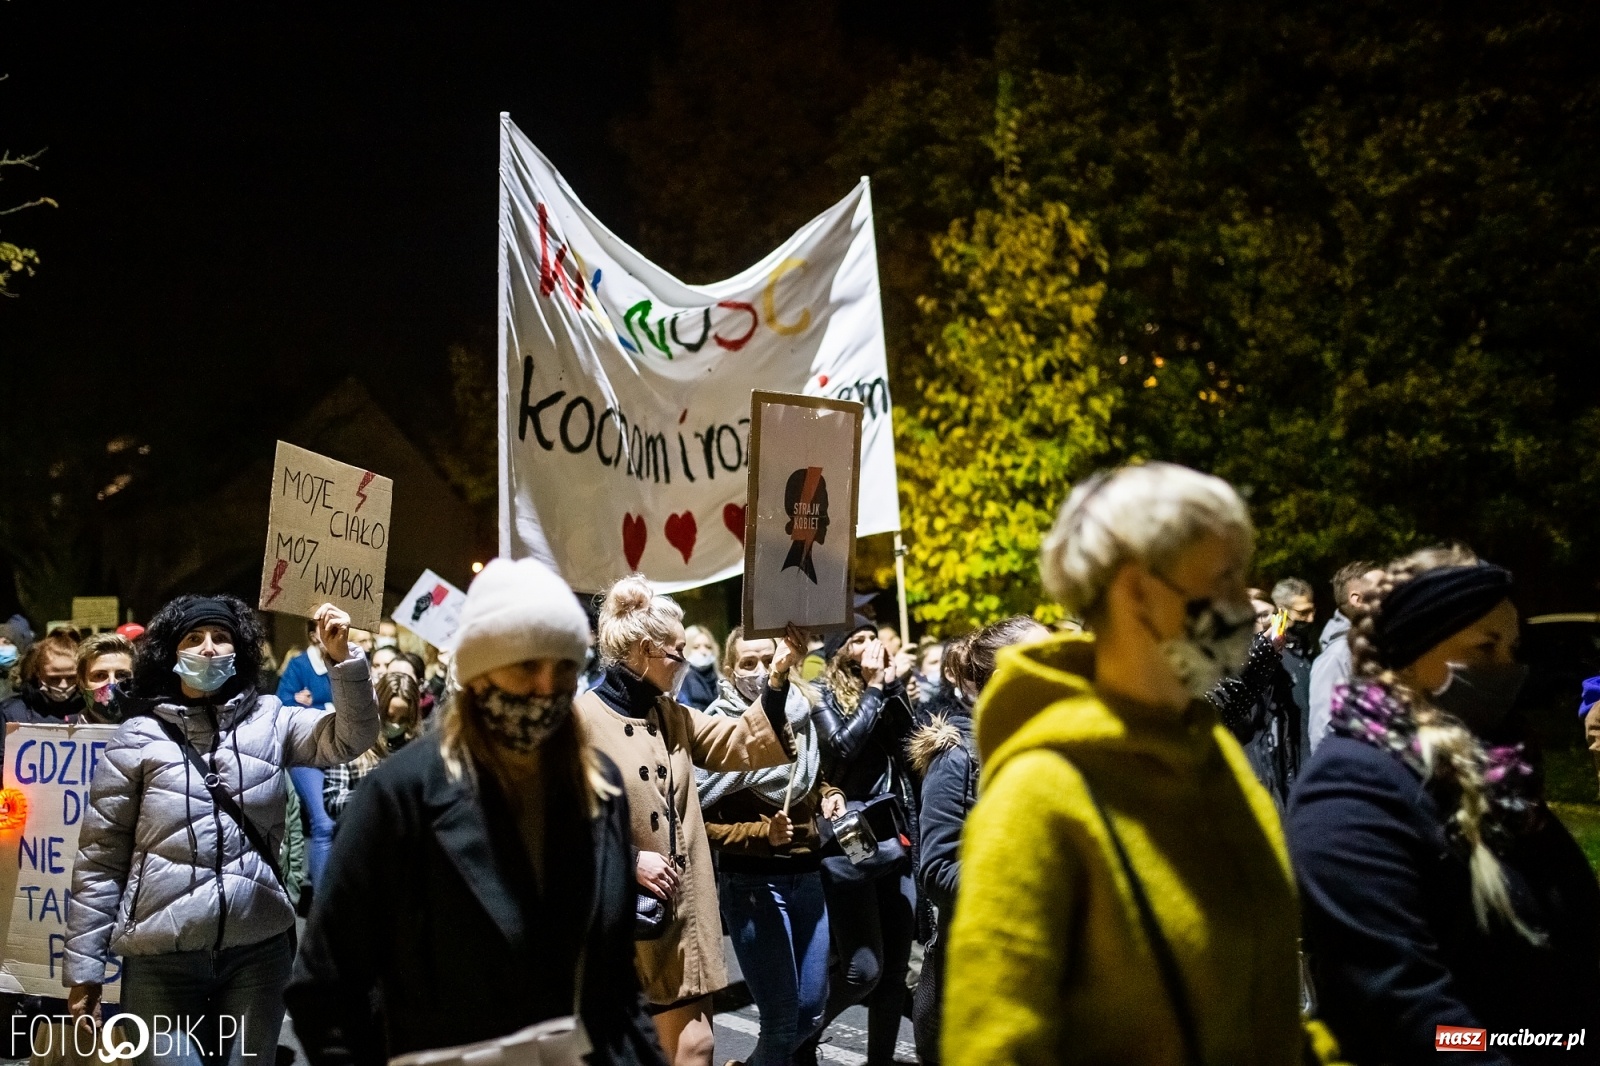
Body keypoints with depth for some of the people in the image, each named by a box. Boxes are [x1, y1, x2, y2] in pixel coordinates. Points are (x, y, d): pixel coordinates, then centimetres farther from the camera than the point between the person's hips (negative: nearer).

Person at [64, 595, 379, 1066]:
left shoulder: (270, 720, 7)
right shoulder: (138, 737, 1)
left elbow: (351, 737, -4)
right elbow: (100, 857, 2)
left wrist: (341, 657, -18)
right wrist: (84, 964, 1)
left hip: (258, 947, 2)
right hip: (161, 957, -2)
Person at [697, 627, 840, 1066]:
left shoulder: (801, 716, 5)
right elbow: (704, 824, -12)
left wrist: (828, 796, 2)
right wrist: (765, 833, -24)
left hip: (807, 873, 6)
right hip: (752, 881, -6)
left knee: (812, 1012, 13)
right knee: (782, 1019, -4)